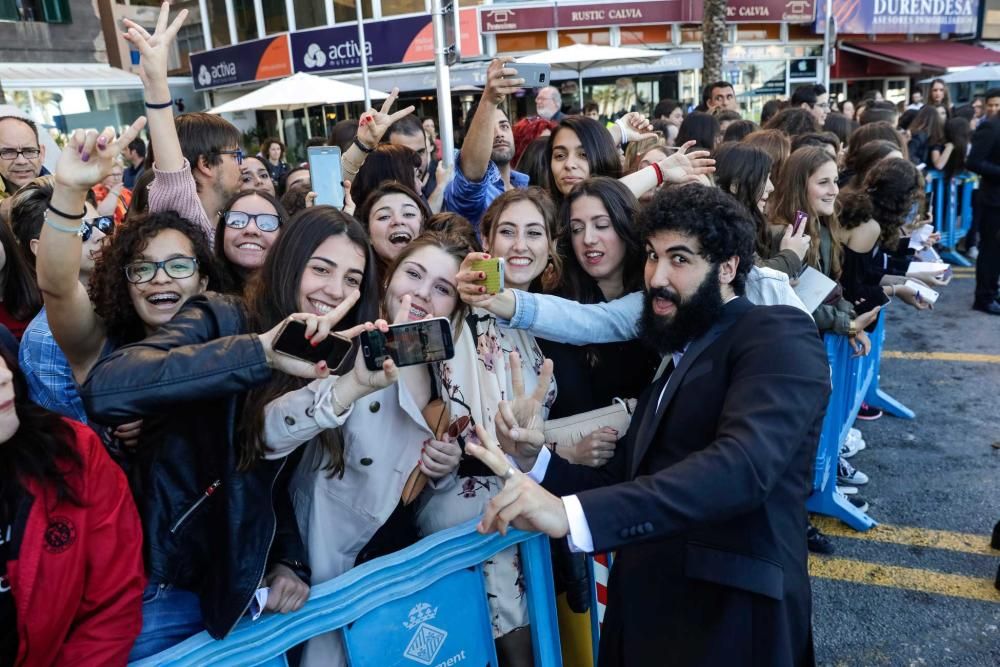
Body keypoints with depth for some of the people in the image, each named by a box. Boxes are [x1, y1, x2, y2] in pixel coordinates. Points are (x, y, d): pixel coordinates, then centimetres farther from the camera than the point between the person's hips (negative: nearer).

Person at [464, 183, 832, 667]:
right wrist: (534, 457, -4)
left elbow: (743, 464, -28)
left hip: (728, 622, -7)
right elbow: (621, 483, 13)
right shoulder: (674, 361, 16)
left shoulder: (779, 337, -10)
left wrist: (571, 514, -35)